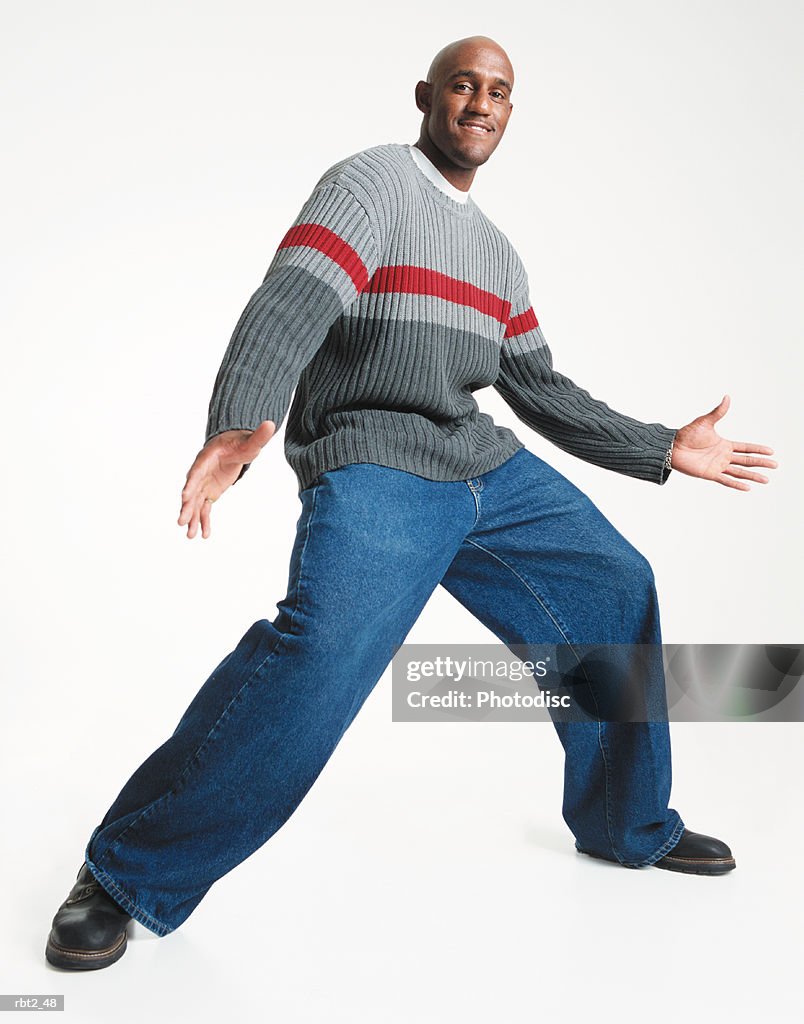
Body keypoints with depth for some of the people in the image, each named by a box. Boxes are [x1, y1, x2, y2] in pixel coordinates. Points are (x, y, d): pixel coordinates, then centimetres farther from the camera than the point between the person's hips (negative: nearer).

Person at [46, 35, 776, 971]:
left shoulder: (497, 251, 22)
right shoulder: (368, 183, -2)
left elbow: (542, 390, 23)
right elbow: (288, 306, -20)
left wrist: (663, 448, 20)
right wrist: (239, 422, -40)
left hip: (485, 465, 8)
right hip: (370, 465, -8)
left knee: (614, 589, 5)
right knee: (326, 643, -30)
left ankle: (627, 826, 24)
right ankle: (126, 872, -13)